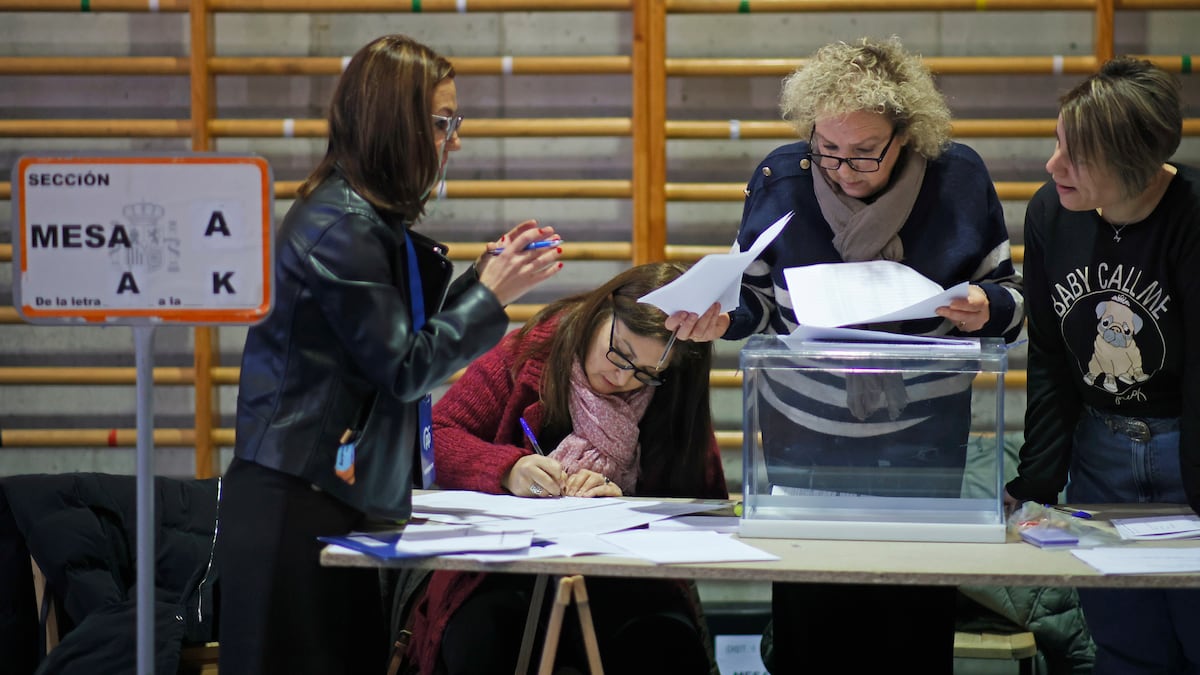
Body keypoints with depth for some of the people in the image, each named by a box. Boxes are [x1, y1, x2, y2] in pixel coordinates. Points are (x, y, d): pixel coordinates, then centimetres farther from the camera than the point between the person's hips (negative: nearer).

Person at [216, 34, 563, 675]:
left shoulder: (374, 220, 14)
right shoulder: (342, 228, -16)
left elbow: (413, 328, 19)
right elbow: (404, 370, -14)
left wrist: (488, 268, 12)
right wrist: (492, 294, -9)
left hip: (334, 495, 10)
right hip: (294, 505, -10)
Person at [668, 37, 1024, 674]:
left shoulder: (960, 178, -8)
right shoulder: (781, 178, -7)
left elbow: (1009, 294, 4)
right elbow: (758, 297, 5)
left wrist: (987, 309, -18)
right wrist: (721, 318, -16)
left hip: (923, 445, 0)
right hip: (806, 438, 1)